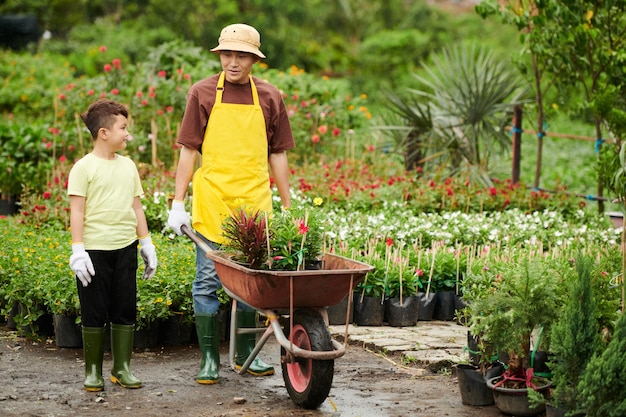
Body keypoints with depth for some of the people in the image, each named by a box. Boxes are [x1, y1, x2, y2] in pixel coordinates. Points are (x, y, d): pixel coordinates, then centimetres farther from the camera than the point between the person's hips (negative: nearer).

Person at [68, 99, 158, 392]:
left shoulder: (127, 165, 11)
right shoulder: (84, 167, -6)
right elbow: (76, 211, -8)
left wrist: (146, 243, 15)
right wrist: (78, 250, -13)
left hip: (125, 248, 5)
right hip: (95, 250, -5)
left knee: (125, 310, 7)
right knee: (94, 312, 2)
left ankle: (122, 368, 17)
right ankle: (93, 371, 13)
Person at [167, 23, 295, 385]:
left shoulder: (270, 98, 6)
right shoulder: (203, 93, 1)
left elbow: (277, 155, 10)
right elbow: (189, 150, 1)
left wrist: (288, 208, 8)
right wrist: (178, 203, -3)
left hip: (255, 202, 2)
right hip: (211, 202, -2)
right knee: (208, 281, 1)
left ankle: (246, 352, 24)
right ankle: (210, 358, 9)